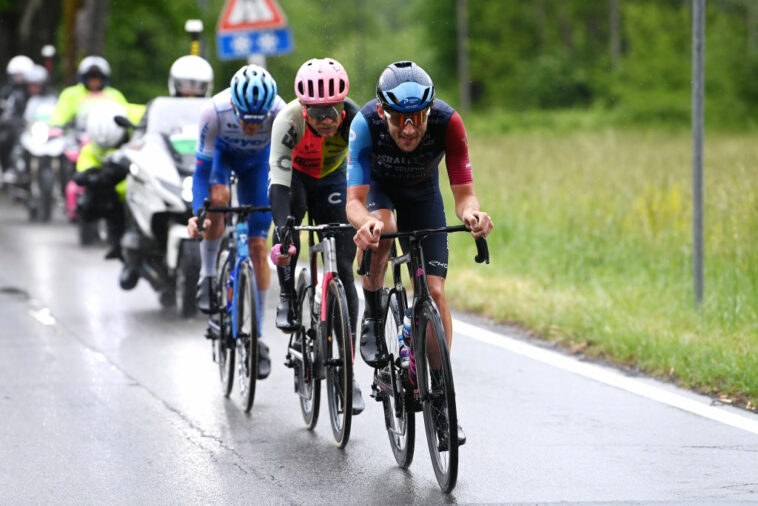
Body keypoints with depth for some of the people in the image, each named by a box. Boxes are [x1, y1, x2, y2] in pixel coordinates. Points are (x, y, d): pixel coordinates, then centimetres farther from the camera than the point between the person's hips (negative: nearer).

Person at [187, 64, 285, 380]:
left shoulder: (280, 114, -38)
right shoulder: (216, 111, -38)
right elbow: (202, 167, -31)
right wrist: (197, 213, -43)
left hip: (257, 160, 1)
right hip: (222, 150, -1)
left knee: (258, 247, -6)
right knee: (218, 197, -35)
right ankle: (208, 276, -11)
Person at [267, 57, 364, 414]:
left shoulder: (353, 119, -33)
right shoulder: (289, 120, -36)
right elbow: (279, 183, -40)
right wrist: (281, 234, -52)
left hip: (332, 180, 1)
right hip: (296, 176, -1)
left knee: (342, 270, -8)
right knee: (289, 212, -36)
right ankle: (287, 297, -12)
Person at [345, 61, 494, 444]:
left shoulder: (447, 122, -36)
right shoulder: (366, 124, -37)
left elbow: (464, 193, -33)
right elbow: (355, 201, -39)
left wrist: (470, 213, -57)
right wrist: (365, 222, -62)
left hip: (422, 193, 1)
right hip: (377, 186, -1)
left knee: (434, 291, -10)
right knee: (379, 233, -36)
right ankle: (372, 319, -9)